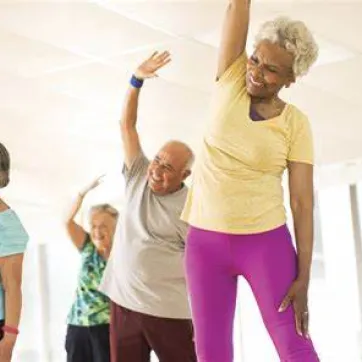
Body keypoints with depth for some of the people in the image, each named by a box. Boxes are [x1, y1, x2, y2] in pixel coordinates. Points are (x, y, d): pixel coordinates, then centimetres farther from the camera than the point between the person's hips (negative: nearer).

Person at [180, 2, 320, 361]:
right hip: (205, 241, 2)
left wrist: (303, 278, -13)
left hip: (266, 243, -2)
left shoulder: (295, 124, -6)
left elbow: (303, 201, -7)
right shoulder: (231, 79, 0)